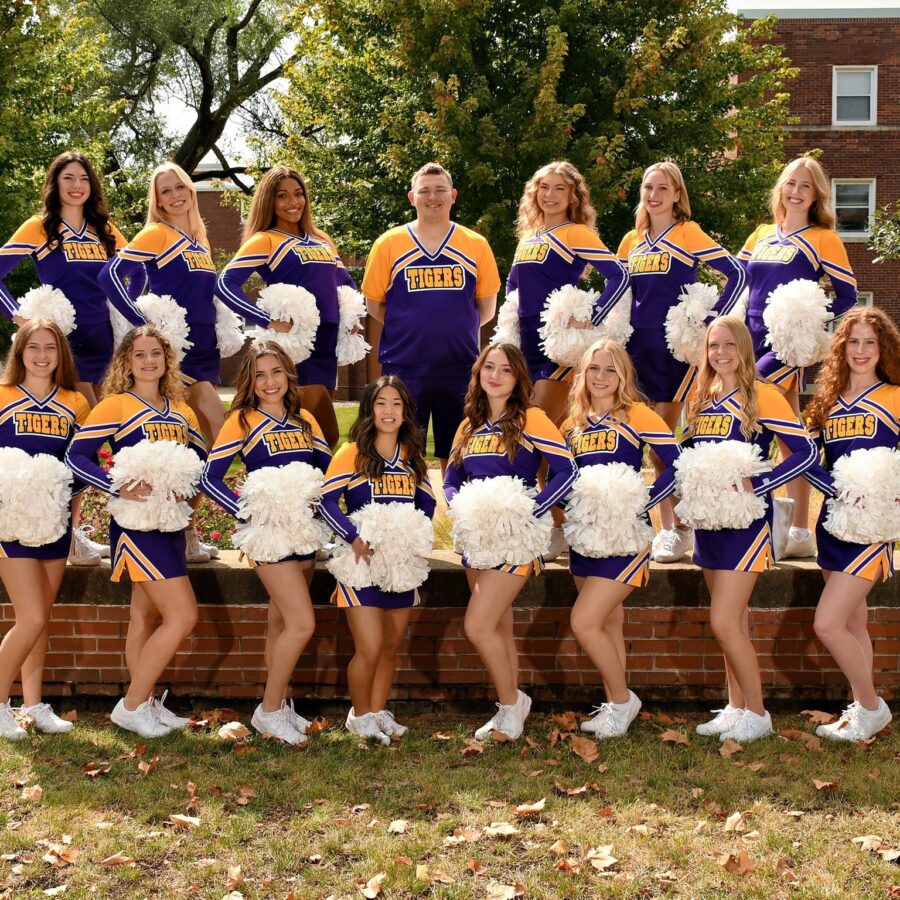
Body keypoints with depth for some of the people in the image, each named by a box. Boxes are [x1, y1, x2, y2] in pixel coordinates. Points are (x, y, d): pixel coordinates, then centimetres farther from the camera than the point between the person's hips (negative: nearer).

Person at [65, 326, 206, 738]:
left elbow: (202, 463, 19)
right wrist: (119, 487, -27)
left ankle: (145, 704, 21)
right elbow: (76, 456, -14)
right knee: (183, 616, -11)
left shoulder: (181, 413, 12)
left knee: (147, 616, 13)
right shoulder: (116, 406, -7)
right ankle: (131, 705, 1)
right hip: (136, 523, -7)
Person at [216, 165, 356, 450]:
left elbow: (346, 283, 29)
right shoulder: (264, 241, -2)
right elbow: (226, 284, -14)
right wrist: (269, 322, -21)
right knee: (328, 435, -12)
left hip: (328, 345, 7)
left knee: (323, 436, 10)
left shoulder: (321, 239, 17)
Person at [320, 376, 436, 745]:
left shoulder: (412, 457, 8)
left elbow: (426, 503, 14)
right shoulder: (352, 453, -8)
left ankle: (378, 711, 28)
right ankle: (359, 715, 14)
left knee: (391, 647, 12)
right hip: (362, 562, -5)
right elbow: (327, 499, -13)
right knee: (369, 650, -7)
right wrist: (354, 539, -22)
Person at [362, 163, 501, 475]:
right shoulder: (388, 244, 2)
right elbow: (374, 304, 7)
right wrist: (409, 329, 4)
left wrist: (456, 329, 6)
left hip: (460, 368, 1)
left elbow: (486, 308, 10)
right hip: (403, 368, -1)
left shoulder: (476, 245, 4)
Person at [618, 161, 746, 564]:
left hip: (677, 348, -5)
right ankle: (668, 528, 15)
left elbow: (736, 273, -8)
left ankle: (680, 528, 3)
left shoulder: (688, 234, -3)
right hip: (639, 347, 5)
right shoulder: (631, 241, 13)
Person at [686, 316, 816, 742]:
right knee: (732, 623, 13)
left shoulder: (762, 396, -9)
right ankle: (736, 707, 23)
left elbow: (805, 451, -15)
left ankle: (757, 714, 6)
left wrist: (755, 485, -21)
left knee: (724, 623, -9)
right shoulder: (701, 399, 10)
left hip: (746, 520, -6)